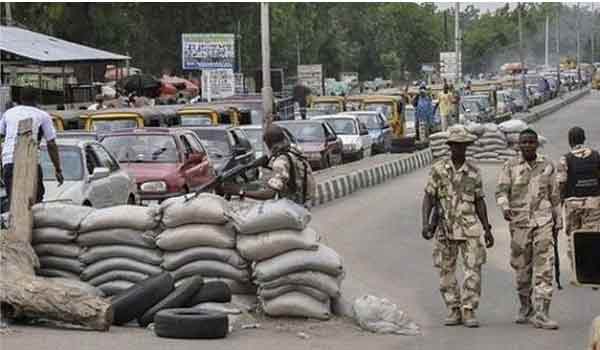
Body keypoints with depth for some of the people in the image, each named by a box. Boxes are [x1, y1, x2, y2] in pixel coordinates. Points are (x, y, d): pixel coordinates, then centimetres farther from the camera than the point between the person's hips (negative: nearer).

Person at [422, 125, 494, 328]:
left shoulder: (473, 172, 6)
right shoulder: (438, 169, 1)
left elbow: (479, 202, 11)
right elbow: (428, 197, -2)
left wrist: (487, 230, 8)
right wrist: (425, 223, -14)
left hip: (470, 228, 0)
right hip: (445, 228, 0)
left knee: (473, 270, -8)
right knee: (446, 272, 5)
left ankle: (469, 311, -2)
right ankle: (453, 311, 16)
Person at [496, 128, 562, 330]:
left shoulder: (547, 166, 7)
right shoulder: (510, 167, 2)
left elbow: (554, 196, 14)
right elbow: (501, 192, -4)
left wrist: (558, 222, 15)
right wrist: (505, 208, -24)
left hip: (543, 222, 0)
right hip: (519, 222, 0)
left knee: (545, 268, -9)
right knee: (522, 268, 8)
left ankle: (541, 314, -11)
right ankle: (525, 308, 28)